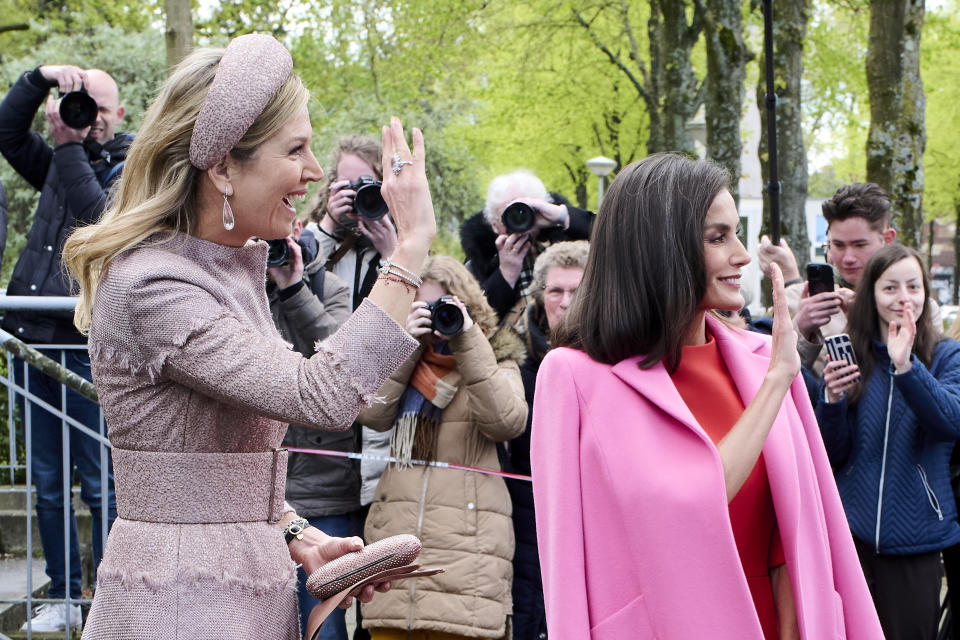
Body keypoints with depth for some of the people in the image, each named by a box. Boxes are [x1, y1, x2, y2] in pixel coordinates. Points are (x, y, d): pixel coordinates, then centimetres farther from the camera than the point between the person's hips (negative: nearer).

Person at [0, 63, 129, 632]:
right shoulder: (62, 163, 17)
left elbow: (98, 217, -17)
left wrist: (69, 145, -13)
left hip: (87, 346, -6)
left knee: (101, 486, -3)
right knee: (47, 483, 10)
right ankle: (64, 598, 18)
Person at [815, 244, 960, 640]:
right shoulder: (850, 357, 4)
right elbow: (832, 455, 4)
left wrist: (905, 366, -31)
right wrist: (832, 400, -15)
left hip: (915, 539, -1)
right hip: (850, 532, 1)